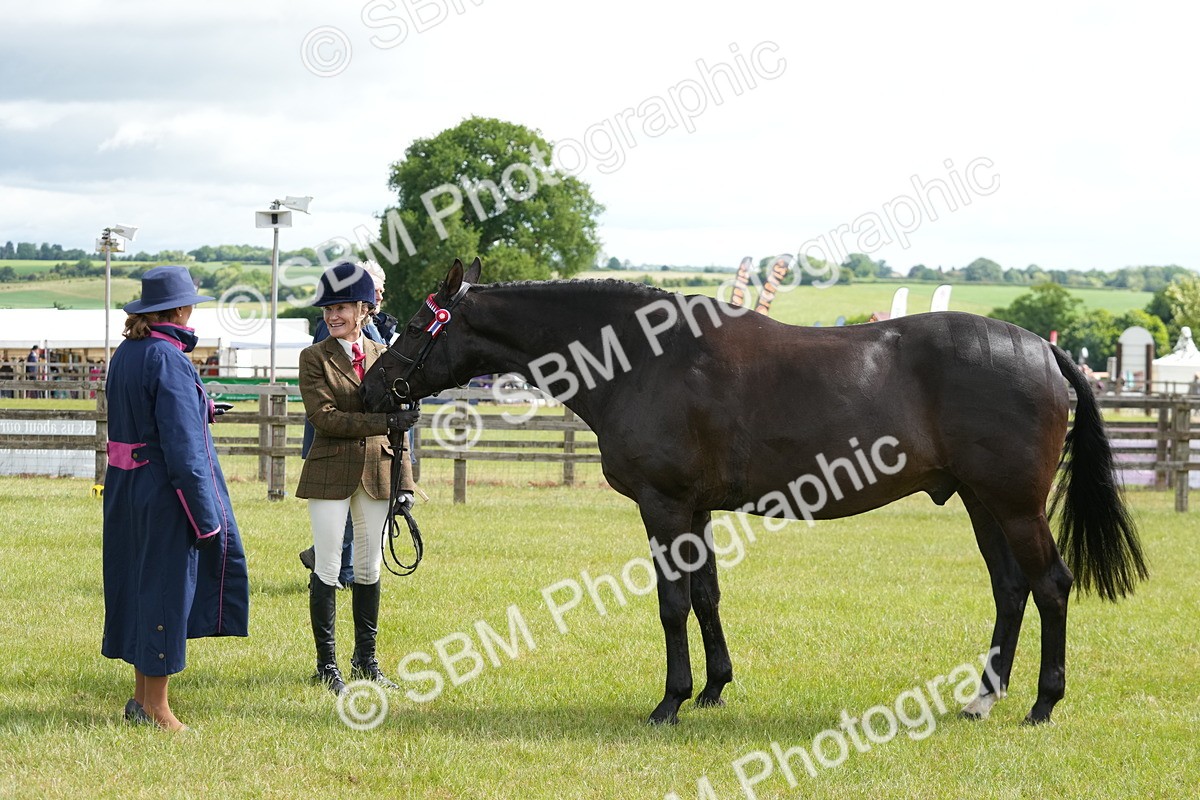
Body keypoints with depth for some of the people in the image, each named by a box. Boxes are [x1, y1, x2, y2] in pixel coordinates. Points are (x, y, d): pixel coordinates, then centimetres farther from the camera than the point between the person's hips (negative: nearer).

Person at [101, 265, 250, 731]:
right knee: (166, 588, 0)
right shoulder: (168, 361, -18)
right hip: (164, 494, -9)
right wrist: (205, 516, -17)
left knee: (140, 585, 16)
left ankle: (142, 699, 25)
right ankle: (155, 709, 7)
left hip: (125, 485, 9)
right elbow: (183, 448, -20)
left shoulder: (125, 355, 9)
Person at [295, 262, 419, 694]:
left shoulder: (382, 355, 9)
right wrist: (381, 421, -21)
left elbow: (398, 424, 12)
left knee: (370, 568, 10)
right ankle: (326, 663, 8)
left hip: (376, 472, 4)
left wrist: (405, 480, 7)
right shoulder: (314, 358, -3)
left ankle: (366, 658, 21)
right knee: (327, 568, -1)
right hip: (330, 473, -4)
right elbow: (324, 417, -13)